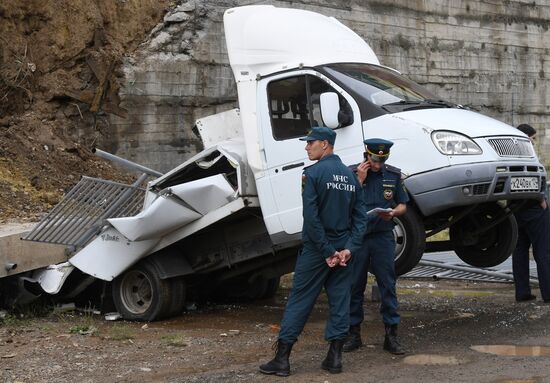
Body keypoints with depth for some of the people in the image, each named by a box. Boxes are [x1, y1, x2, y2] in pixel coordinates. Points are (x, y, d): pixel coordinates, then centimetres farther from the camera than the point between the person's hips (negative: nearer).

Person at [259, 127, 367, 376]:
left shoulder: (313, 173, -10)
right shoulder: (350, 176, 10)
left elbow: (311, 217, -17)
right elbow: (360, 216, 5)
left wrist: (326, 251, -14)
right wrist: (349, 248, -3)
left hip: (316, 249, -5)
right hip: (343, 249, 6)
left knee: (300, 300, -2)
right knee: (339, 300, 9)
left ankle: (282, 358, 0)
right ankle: (335, 357, 10)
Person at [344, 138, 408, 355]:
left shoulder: (393, 175, 7)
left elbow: (403, 205, 13)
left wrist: (393, 212, -9)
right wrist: (360, 180, -12)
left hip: (383, 237, 1)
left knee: (388, 286, 0)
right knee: (355, 286, 5)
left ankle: (391, 335, 6)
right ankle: (354, 334, 15)